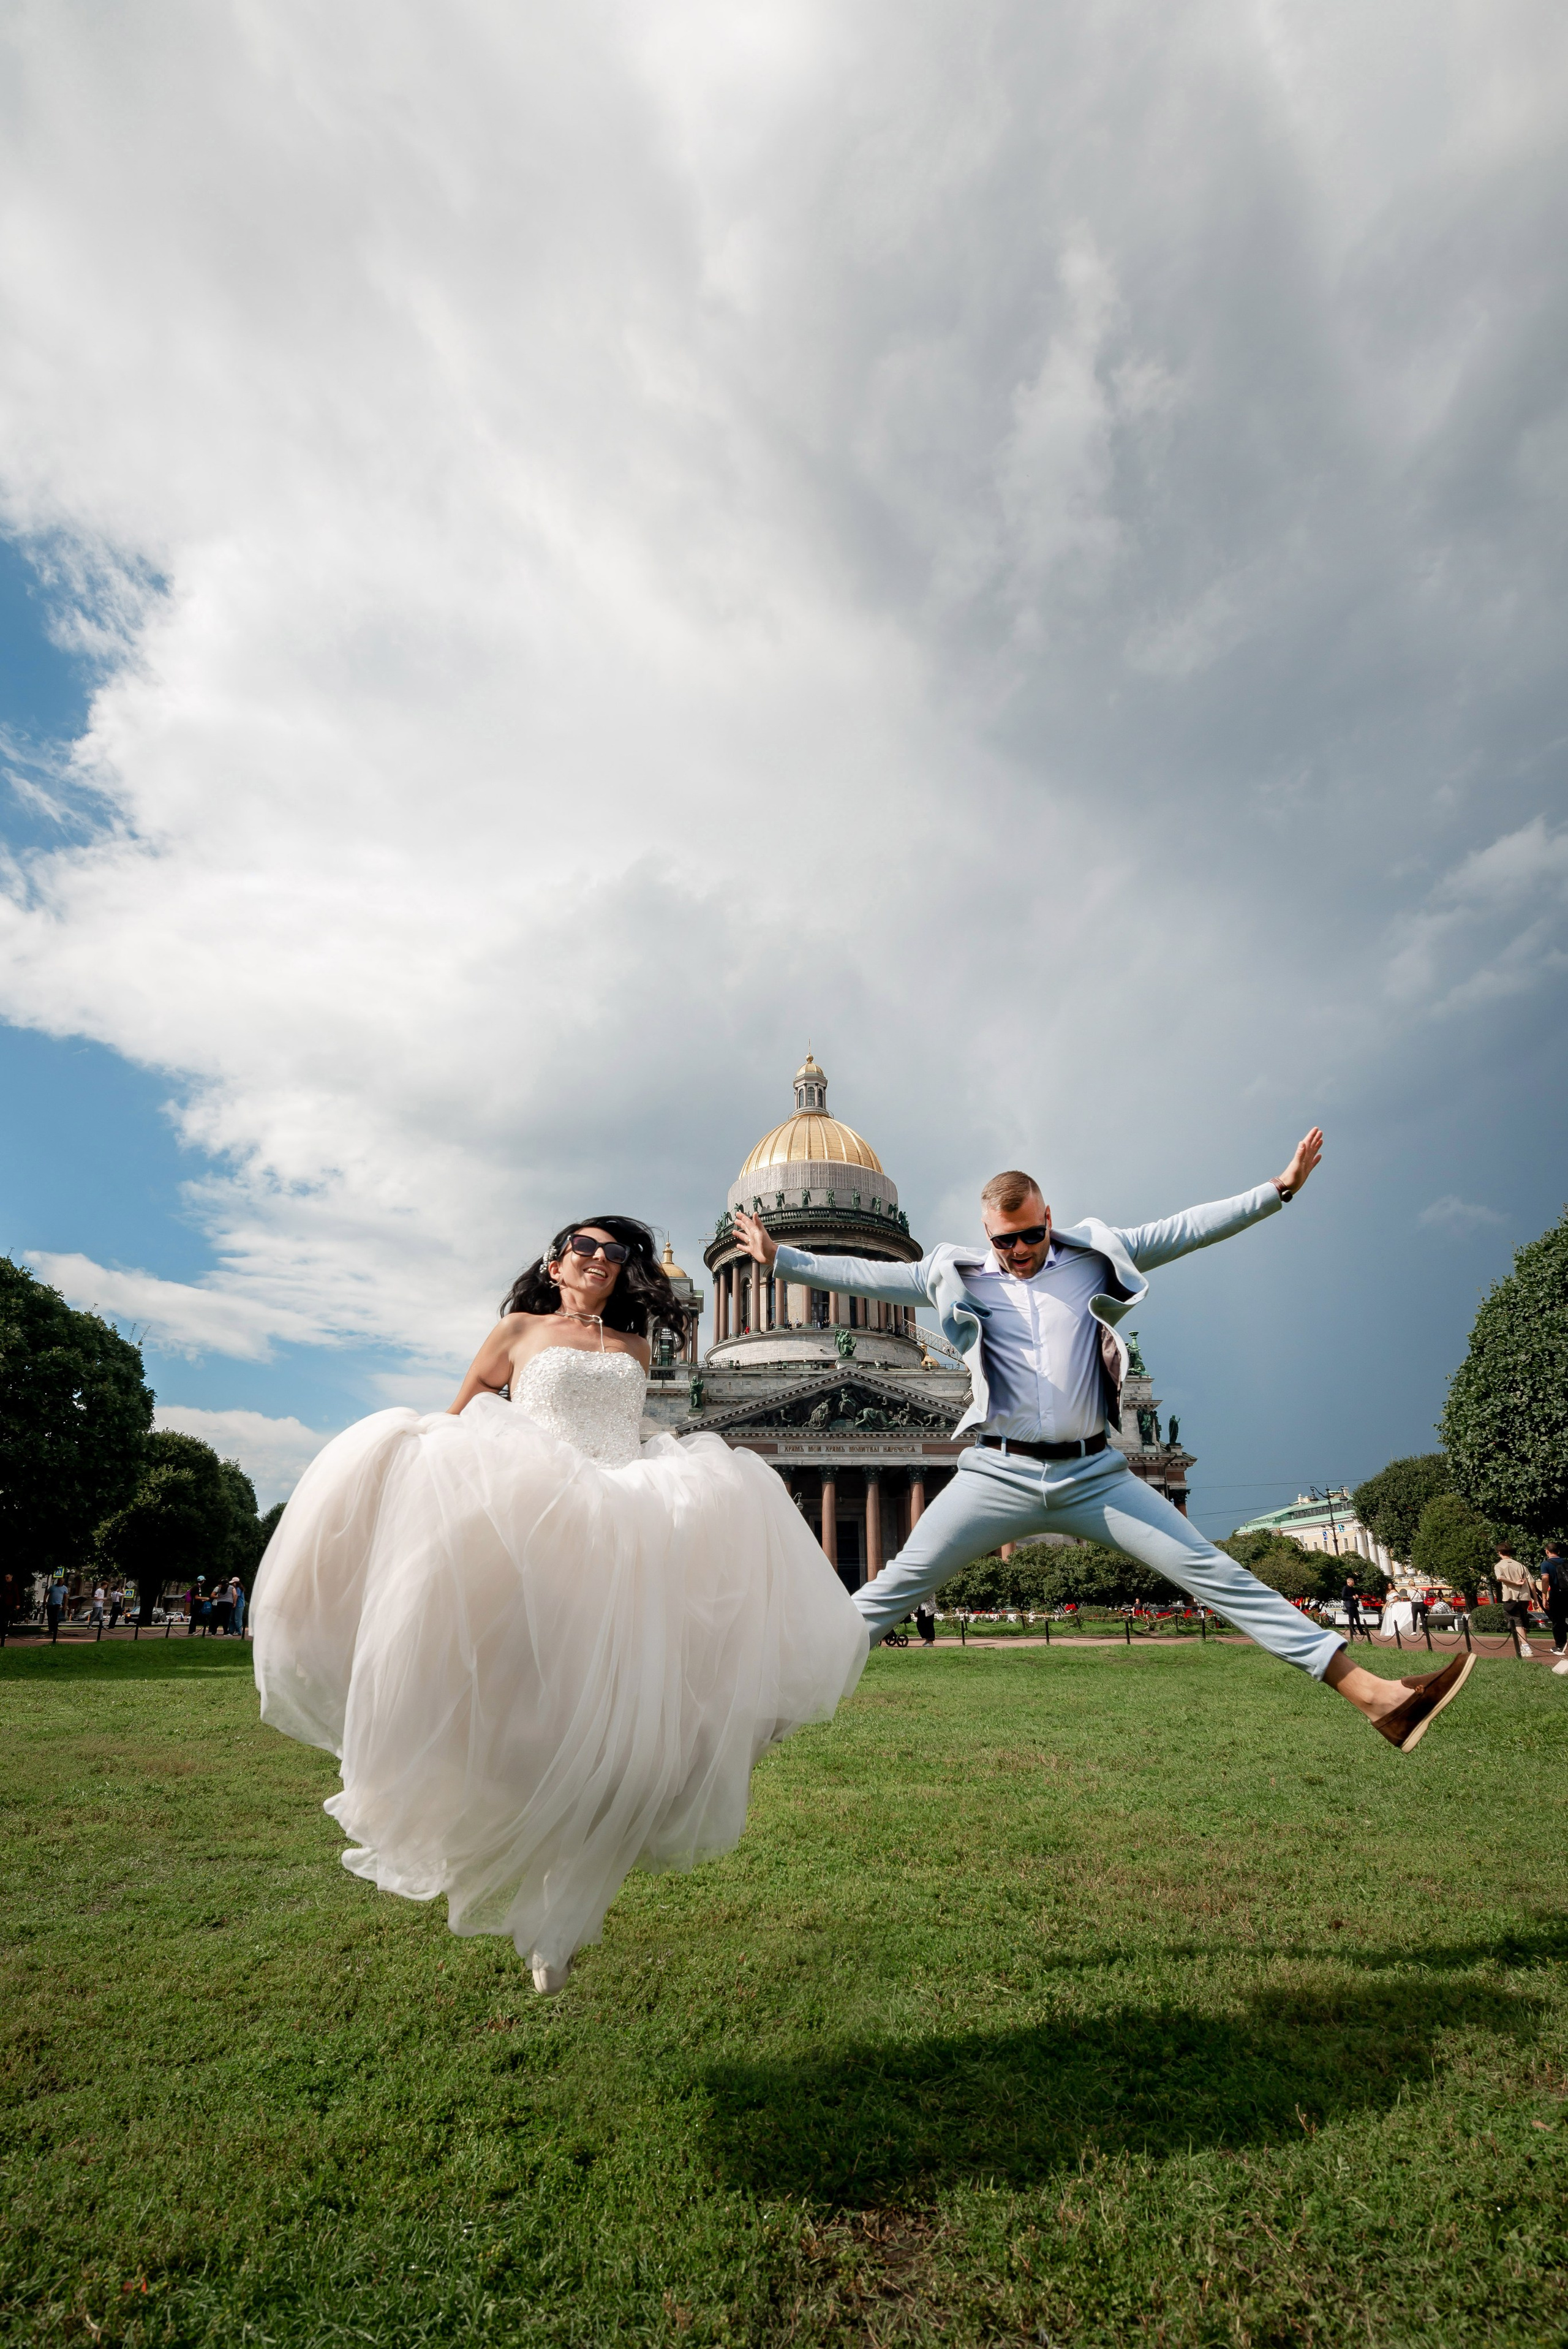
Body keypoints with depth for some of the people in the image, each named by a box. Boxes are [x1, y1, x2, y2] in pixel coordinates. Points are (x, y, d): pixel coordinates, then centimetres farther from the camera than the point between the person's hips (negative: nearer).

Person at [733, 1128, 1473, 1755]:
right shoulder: (960, 1277, 5)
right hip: (1000, 1475, 0)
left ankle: (1374, 1697, 4)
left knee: (1221, 1577, -1)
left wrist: (1280, 1188, 2)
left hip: (1094, 1474, 1)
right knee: (893, 1588, 0)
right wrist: (780, 1258, 5)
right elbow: (867, 1275, 7)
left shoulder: (1096, 1256, 7)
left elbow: (1186, 1230, 6)